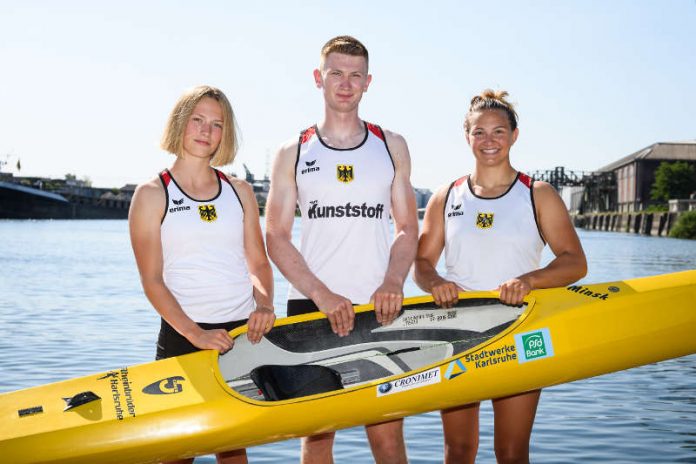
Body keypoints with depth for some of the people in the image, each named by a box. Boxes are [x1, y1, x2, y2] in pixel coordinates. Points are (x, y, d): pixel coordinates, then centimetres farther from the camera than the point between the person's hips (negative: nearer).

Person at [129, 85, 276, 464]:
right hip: (182, 336, -3)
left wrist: (264, 304, -10)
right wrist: (195, 334, -17)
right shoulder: (152, 195, -2)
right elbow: (152, 281, -6)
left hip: (244, 332, 3)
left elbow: (259, 262, 10)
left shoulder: (239, 191, 10)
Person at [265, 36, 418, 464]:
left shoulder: (392, 146, 11)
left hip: (380, 307, 0)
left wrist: (393, 282, -10)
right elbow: (277, 238, 2)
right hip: (311, 306, 0)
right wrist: (322, 295, -11)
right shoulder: (293, 153, 8)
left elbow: (409, 229, 9)